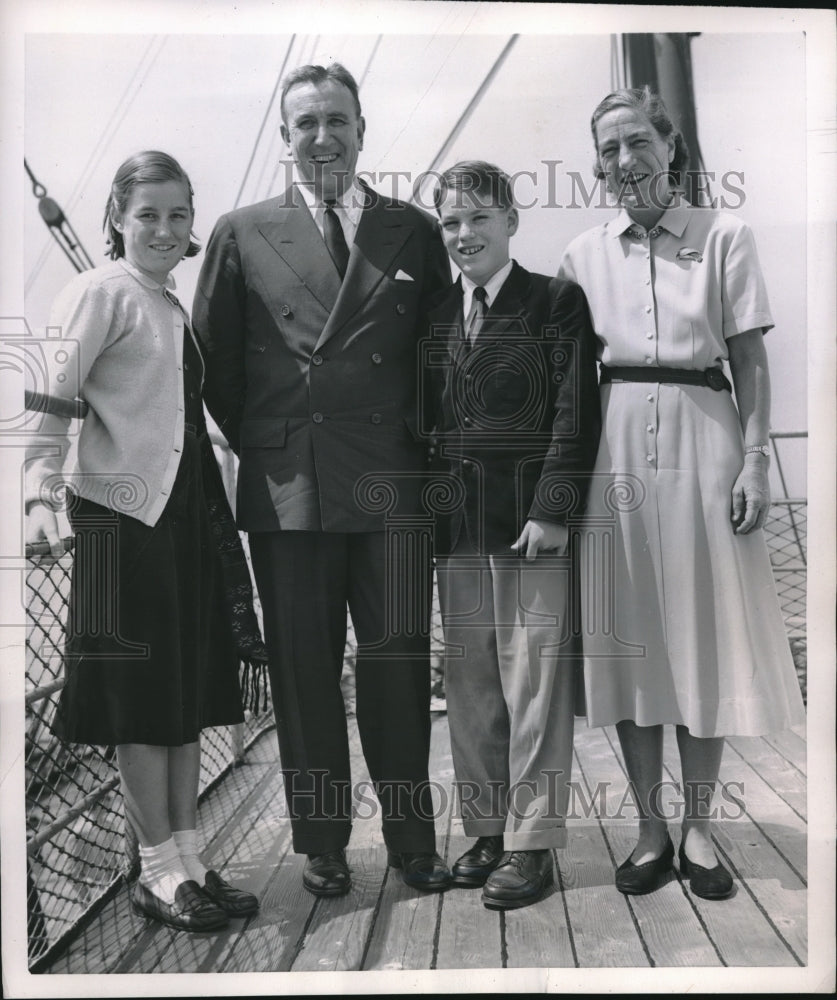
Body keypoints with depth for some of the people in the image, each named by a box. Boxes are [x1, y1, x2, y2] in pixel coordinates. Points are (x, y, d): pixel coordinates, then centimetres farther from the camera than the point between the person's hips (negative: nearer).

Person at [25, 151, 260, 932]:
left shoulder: (173, 306, 16)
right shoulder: (100, 292, -6)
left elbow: (184, 415, 13)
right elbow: (53, 400, -15)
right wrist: (42, 495, -26)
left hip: (181, 511, 8)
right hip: (122, 511, -8)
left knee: (188, 691, 11)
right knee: (142, 696, 0)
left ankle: (187, 861, 23)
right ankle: (159, 871, 14)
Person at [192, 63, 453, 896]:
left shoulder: (414, 231, 10)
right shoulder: (241, 233, 7)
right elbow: (215, 361, 8)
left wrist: (421, 442, 7)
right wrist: (257, 449, 6)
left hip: (392, 485, 1)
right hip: (286, 484, 0)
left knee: (399, 664, 6)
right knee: (303, 670, 7)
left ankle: (411, 840, 21)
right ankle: (320, 843, 22)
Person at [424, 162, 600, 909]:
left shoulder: (556, 302, 0)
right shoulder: (435, 317, 14)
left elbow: (575, 415, -7)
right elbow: (427, 422, 15)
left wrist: (552, 509, -15)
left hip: (531, 526, -5)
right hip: (458, 533, 5)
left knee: (534, 685, 0)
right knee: (470, 689, 10)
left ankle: (532, 844, 11)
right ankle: (486, 831, 24)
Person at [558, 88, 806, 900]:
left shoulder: (724, 237, 5)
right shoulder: (584, 253, 10)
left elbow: (750, 361, 2)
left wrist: (755, 461, -8)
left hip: (702, 438, -1)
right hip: (618, 445, 2)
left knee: (706, 634, 2)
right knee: (628, 635, 3)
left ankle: (697, 829, 15)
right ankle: (649, 828, 16)